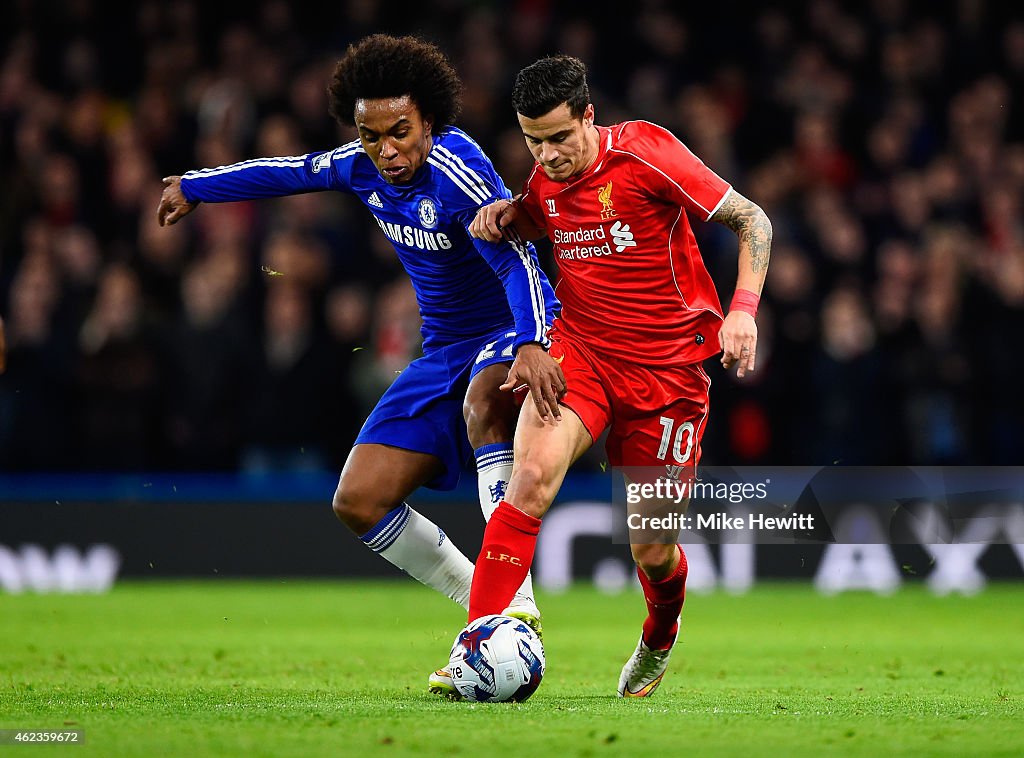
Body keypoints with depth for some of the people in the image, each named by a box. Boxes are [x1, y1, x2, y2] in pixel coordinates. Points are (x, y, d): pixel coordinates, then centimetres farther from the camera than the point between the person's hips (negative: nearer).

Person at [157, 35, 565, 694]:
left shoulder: (458, 174, -25)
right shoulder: (363, 167, -3)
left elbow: (518, 263, -36)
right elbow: (294, 171, 18)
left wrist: (531, 345, -54)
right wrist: (195, 187, 31)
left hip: (513, 332, -8)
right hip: (446, 349, 8)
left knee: (484, 405, -42)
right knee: (360, 501, -2)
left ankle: (515, 603, -43)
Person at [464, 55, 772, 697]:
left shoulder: (645, 153, -14)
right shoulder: (544, 181, 2)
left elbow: (752, 220, -9)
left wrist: (744, 309, -22)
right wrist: (504, 216, 4)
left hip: (668, 368, -3)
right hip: (580, 348, 3)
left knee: (652, 553, 3)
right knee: (533, 474, -27)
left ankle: (658, 643, 40)